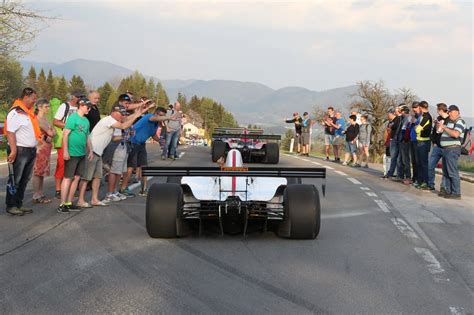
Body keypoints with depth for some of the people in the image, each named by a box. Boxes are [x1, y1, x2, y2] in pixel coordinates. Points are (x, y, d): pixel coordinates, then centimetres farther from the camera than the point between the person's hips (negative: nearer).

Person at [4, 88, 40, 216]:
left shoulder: (29, 112, 14)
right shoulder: (15, 113, -13)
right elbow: (10, 132, -19)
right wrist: (13, 150, -25)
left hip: (31, 151, 9)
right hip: (20, 151, -9)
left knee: (24, 180, 13)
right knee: (15, 180, -3)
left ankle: (19, 204, 21)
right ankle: (11, 206, 5)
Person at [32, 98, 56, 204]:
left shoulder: (45, 118, 16)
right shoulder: (38, 119, -12)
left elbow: (53, 131, 13)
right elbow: (50, 132, -15)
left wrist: (51, 133, -7)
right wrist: (52, 132, 4)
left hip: (46, 147, 9)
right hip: (40, 147, -9)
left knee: (42, 171, 11)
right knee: (37, 172, -5)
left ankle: (41, 194, 16)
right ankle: (36, 196, -2)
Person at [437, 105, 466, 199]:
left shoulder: (460, 122, -8)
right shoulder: (450, 122, 21)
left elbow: (455, 134, -23)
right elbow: (446, 133, 31)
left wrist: (444, 127, -16)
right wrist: (439, 127, 11)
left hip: (453, 149, -10)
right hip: (446, 149, 10)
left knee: (452, 172, -11)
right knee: (446, 172, 12)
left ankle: (456, 193, -9)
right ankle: (448, 191, 19)